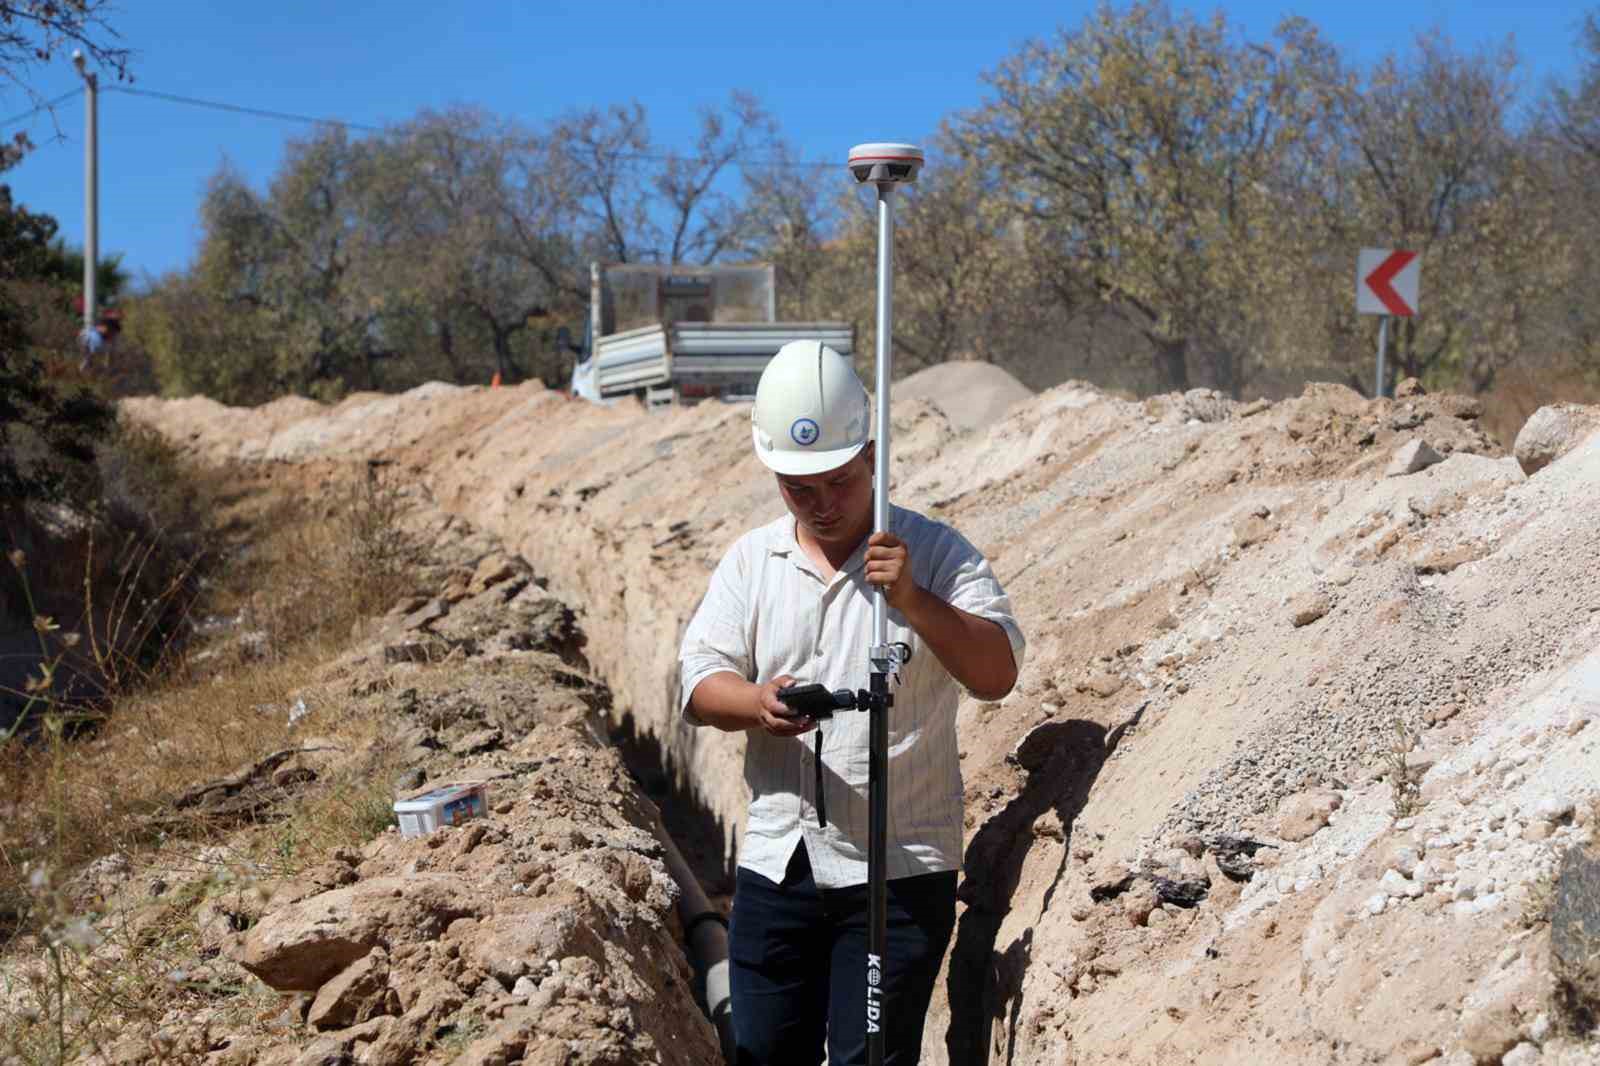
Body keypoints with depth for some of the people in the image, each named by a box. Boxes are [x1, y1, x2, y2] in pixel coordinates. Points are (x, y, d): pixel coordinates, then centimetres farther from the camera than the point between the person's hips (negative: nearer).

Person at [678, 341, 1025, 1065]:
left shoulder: (933, 552, -2)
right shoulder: (750, 561, 9)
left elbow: (997, 675, -12)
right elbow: (699, 682, 1)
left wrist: (913, 600, -27)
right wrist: (758, 703, -21)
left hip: (899, 871, -3)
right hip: (775, 863, 4)